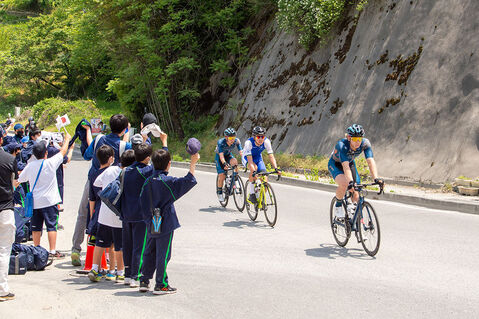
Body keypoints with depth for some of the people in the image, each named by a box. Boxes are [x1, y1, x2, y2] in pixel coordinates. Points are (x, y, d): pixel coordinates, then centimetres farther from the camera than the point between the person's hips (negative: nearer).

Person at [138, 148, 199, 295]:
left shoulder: (148, 181, 3)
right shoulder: (168, 181, -15)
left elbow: (143, 201, 6)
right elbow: (188, 181, -19)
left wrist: (147, 219, 15)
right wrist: (193, 163, -13)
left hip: (151, 225, 6)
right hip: (165, 225, -6)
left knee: (149, 253, 15)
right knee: (163, 254, 1)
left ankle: (144, 281, 20)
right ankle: (161, 285, 7)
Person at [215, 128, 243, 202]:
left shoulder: (236, 141, -25)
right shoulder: (221, 142, -34)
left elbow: (241, 152, -30)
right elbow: (221, 155, -43)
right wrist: (224, 163, -61)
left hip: (228, 155, 2)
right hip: (219, 156, -2)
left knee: (234, 161, -32)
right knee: (222, 175, -13)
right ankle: (219, 192, 9)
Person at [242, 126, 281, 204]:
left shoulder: (266, 141, -26)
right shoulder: (249, 142, -35)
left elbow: (271, 156, -28)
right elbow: (250, 160, -40)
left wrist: (276, 169, -41)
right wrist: (253, 171, -53)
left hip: (258, 157, 3)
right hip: (247, 157, -3)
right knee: (254, 168, -36)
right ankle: (251, 193, -23)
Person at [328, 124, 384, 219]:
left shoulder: (365, 143, -28)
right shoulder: (342, 145, -38)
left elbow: (370, 161, -36)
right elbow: (345, 166, -47)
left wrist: (376, 178, -50)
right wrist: (350, 182, -61)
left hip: (350, 163, 4)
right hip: (335, 164, -4)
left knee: (356, 194, -6)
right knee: (344, 184, -32)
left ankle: (352, 207, 27)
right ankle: (338, 206, -6)